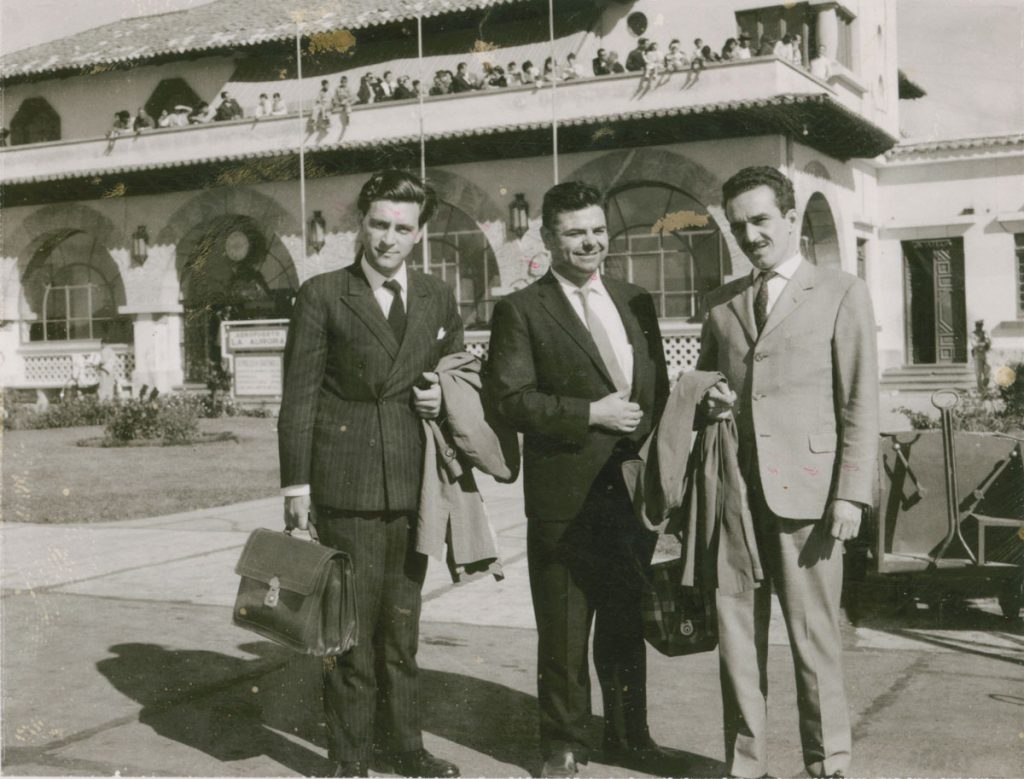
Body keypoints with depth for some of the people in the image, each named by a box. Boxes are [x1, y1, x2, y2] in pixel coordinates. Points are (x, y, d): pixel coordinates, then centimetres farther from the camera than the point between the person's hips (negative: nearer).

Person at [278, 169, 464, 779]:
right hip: (347, 488, -4)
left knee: (403, 624, 14)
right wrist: (297, 486, -7)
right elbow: (299, 396, -3)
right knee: (352, 627, 2)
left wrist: (444, 397, 0)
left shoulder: (439, 299, 11)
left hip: (414, 486, 4)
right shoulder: (322, 295, -1)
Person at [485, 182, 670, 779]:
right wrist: (590, 413, -17)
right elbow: (510, 397, -12)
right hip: (565, 497, -4)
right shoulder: (521, 311, -3)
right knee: (564, 632, 6)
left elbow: (659, 390, 17)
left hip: (634, 489, 5)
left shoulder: (637, 302, 13)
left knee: (627, 623, 16)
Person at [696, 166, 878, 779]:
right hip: (734, 490, 4)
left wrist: (851, 494, -9)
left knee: (815, 636, 0)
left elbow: (860, 404, -1)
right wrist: (709, 403, 1)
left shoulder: (842, 294, 4)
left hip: (804, 491, -4)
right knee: (736, 633, 7)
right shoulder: (721, 303, 17)